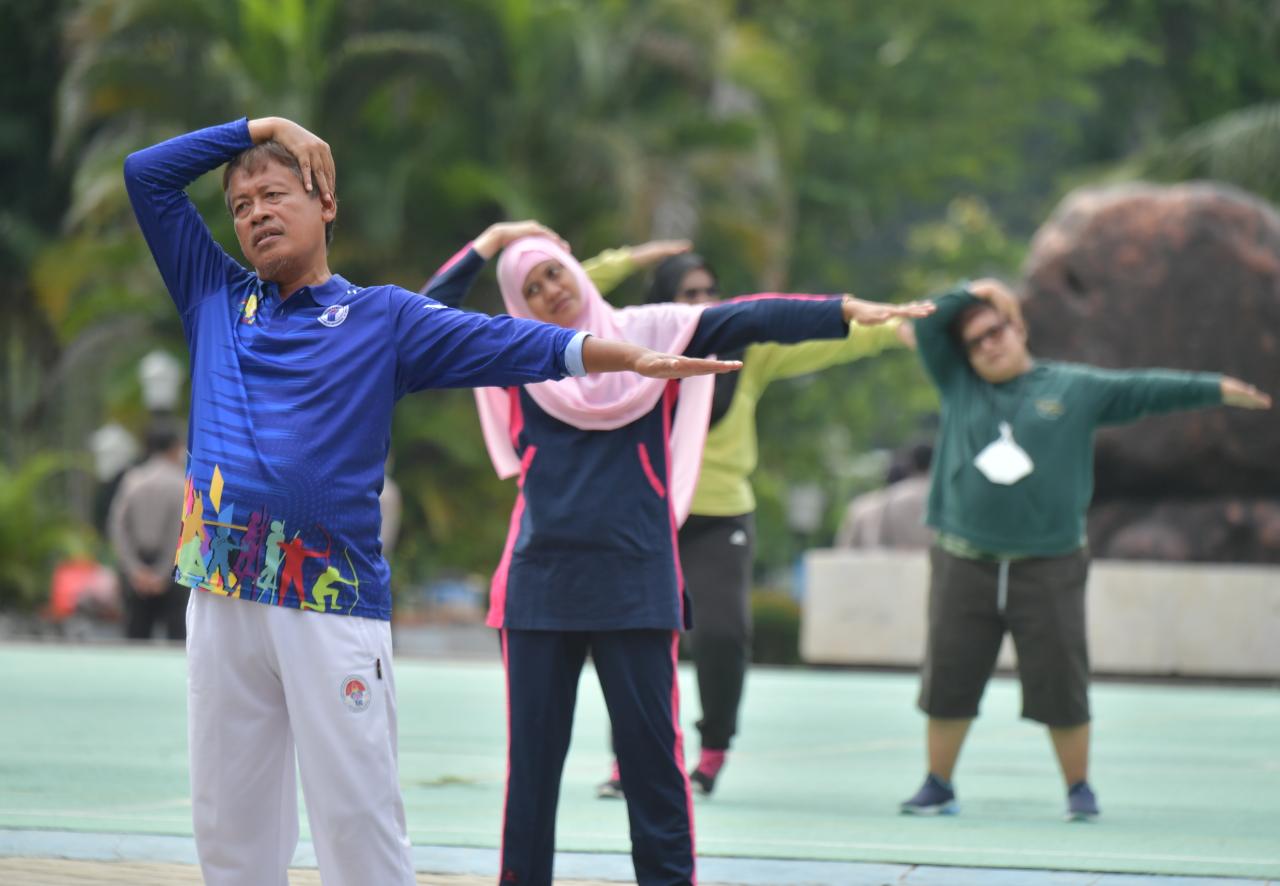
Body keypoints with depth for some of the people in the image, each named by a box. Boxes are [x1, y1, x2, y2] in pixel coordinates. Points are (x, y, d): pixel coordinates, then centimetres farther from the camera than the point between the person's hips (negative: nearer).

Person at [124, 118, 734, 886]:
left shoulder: (381, 318, 8)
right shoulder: (216, 298, 17)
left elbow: (505, 343, -5)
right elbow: (147, 174, 20)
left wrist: (633, 357, -17)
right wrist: (253, 129, 18)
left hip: (333, 599, -3)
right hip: (221, 594, 4)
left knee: (357, 816, -5)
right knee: (229, 822, 7)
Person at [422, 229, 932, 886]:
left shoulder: (650, 334, 6)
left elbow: (747, 321, -4)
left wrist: (843, 312, -13)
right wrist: (486, 244, 10)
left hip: (635, 581, -2)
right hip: (540, 583, 2)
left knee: (650, 747, -1)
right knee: (533, 753, 5)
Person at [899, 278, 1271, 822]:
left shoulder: (1076, 389, 7)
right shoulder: (958, 385, 11)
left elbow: (1145, 390, 7)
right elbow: (926, 327, 8)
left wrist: (1216, 390, 3)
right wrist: (973, 294, 1)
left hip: (1048, 569, -1)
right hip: (965, 567, 2)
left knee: (1061, 686, -1)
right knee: (947, 681, 3)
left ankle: (1078, 789, 13)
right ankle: (938, 787, 16)